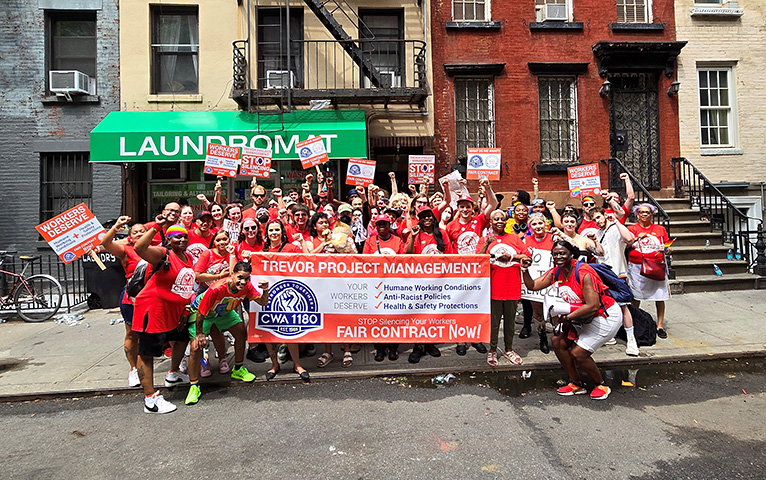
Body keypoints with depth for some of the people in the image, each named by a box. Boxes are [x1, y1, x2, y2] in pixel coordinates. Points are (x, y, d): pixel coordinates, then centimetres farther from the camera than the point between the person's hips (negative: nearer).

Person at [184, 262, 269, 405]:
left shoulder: (247, 287, -25)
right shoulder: (216, 289, -41)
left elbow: (262, 302, -16)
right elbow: (200, 313, -29)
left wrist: (265, 291, -38)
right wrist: (199, 333, -18)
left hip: (224, 311, 6)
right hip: (202, 313, -5)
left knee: (241, 334, 2)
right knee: (196, 347, -14)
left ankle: (238, 370, 24)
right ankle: (194, 387, 2)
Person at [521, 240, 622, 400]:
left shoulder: (584, 273, -28)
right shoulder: (556, 272, -4)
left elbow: (593, 305, -33)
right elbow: (532, 285, -2)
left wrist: (567, 317, -31)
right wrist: (525, 270, -17)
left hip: (607, 316, -8)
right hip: (583, 317, 8)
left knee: (578, 353, -12)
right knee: (558, 342, -1)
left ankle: (602, 386, 16)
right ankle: (576, 385, 15)